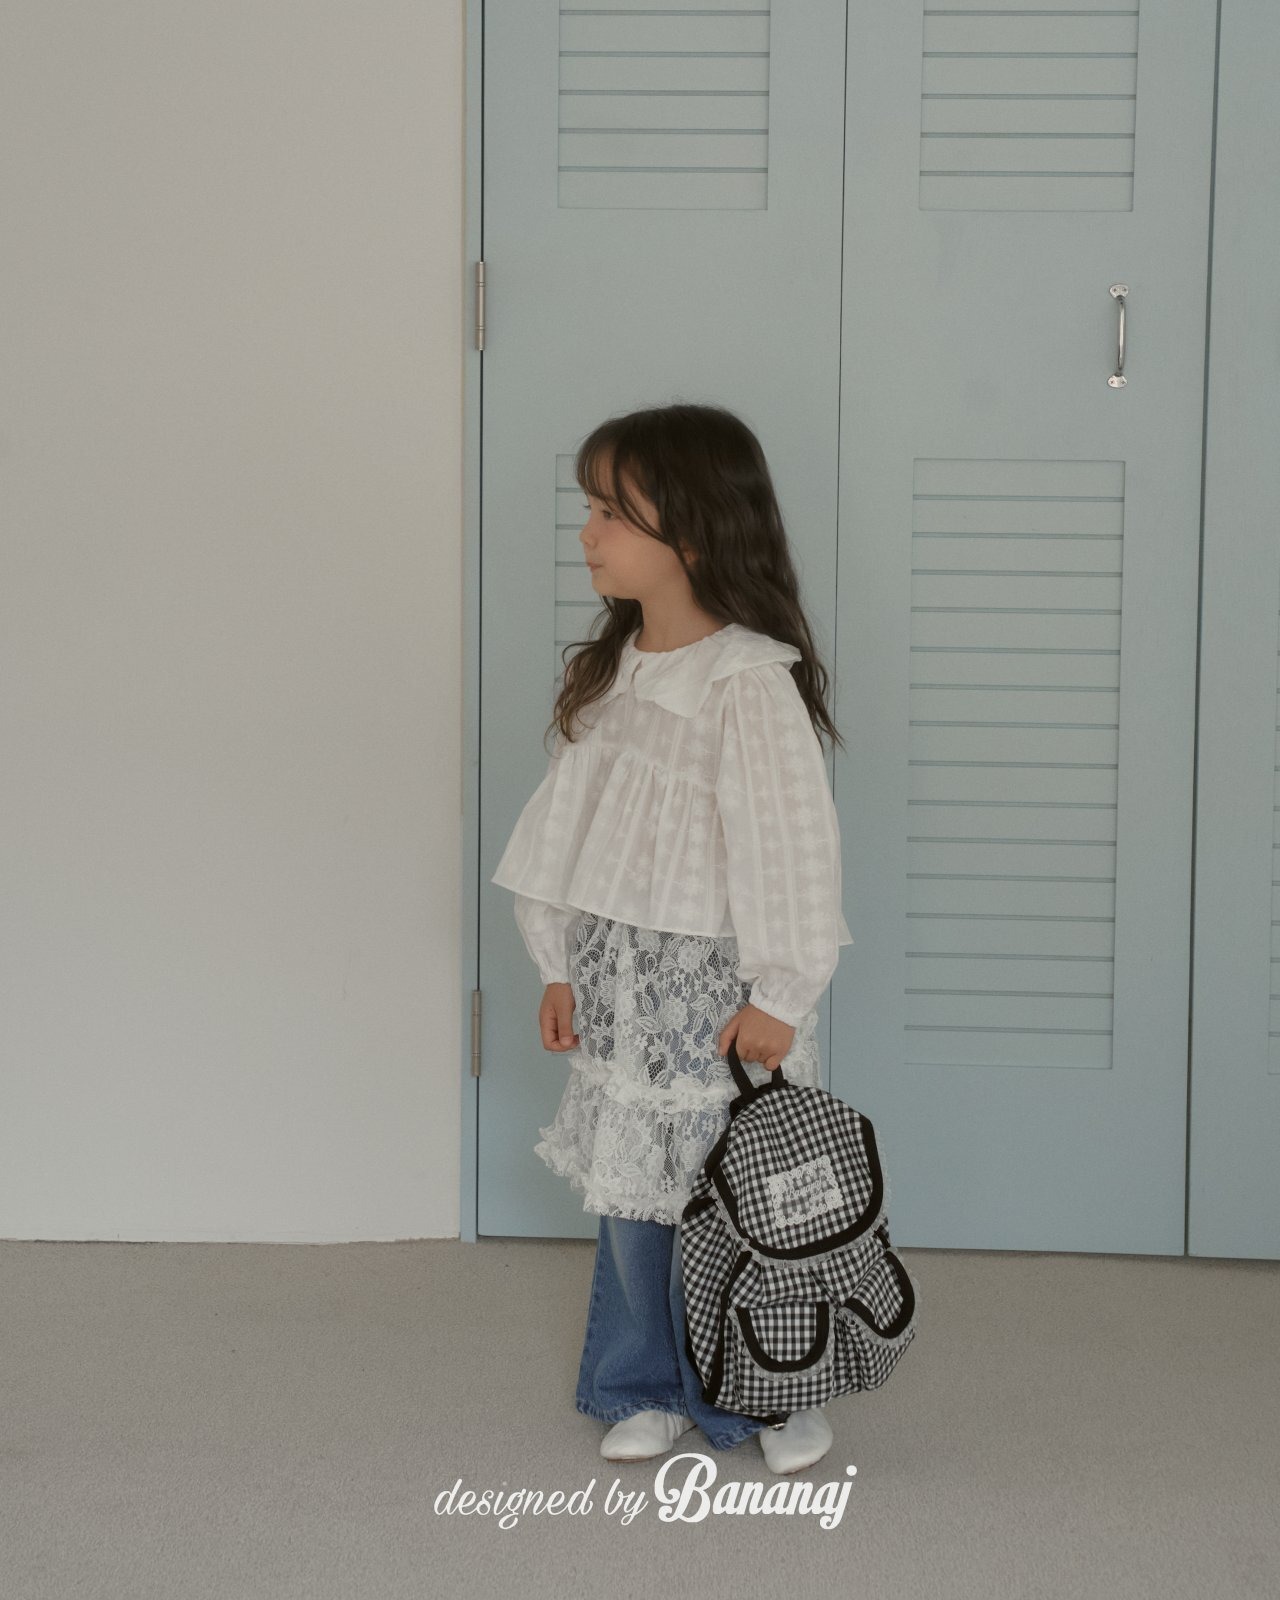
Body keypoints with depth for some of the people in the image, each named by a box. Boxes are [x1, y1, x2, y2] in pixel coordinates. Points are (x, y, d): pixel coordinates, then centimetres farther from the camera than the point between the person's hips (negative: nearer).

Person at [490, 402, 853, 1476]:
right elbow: (571, 825, 12)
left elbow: (793, 847, -18)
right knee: (629, 1194, 14)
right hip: (620, 980, 7)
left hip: (716, 986, -7)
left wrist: (777, 998, -16)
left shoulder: (749, 682, -18)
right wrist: (562, 967, 12)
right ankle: (647, 1388, 30)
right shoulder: (610, 672, 6)